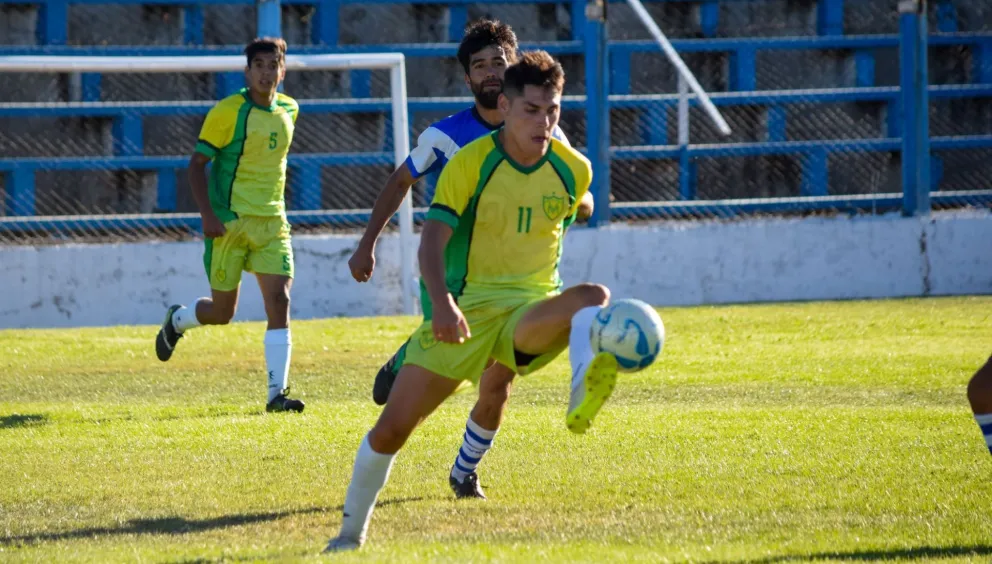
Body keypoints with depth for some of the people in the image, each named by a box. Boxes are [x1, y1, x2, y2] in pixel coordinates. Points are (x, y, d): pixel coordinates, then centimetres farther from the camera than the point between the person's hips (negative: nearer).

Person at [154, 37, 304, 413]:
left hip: (272, 223, 4)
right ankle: (176, 320, 39)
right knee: (222, 311, 4)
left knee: (279, 301, -11)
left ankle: (277, 393, -11)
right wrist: (207, 214, -19)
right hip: (229, 223, -4)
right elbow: (197, 163, -9)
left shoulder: (288, 110, 7)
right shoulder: (227, 112, -11)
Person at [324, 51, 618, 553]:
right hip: (465, 313, -1)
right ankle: (351, 530, 18)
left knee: (593, 296, -33)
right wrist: (442, 303, -33)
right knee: (391, 429, -6)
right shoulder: (470, 163, -8)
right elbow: (432, 241, -15)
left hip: (531, 313, 1)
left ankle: (583, 397, -62)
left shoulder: (574, 170, 0)